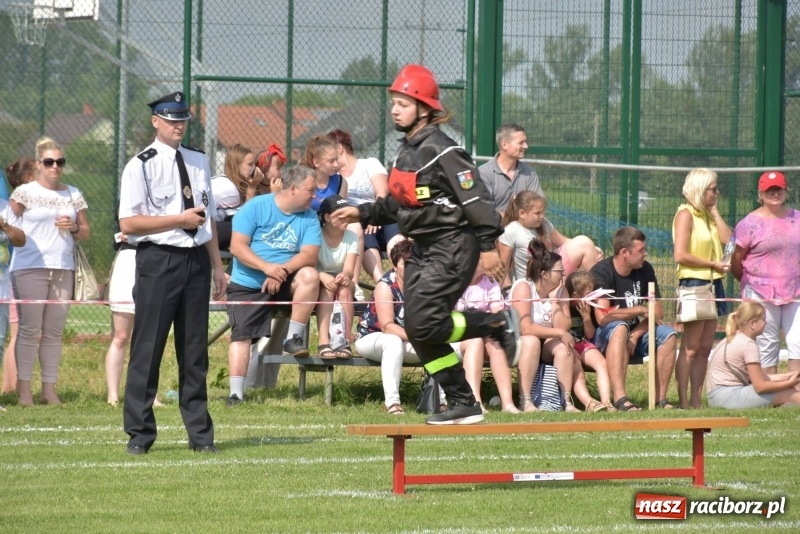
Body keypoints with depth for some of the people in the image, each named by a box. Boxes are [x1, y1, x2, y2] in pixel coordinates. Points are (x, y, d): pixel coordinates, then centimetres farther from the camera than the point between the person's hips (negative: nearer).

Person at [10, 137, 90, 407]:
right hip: (30, 267, -4)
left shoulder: (74, 195, 14)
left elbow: (86, 233, 17)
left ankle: (49, 389, 5)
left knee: (54, 331, 3)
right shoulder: (24, 192, 2)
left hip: (63, 268, 4)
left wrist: (73, 227, -2)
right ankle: (24, 389, -6)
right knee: (30, 329, -7)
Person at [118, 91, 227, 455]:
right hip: (158, 260, -5)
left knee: (195, 349, 8)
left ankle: (200, 433, 13)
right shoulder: (141, 166, -5)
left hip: (196, 259, 5)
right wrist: (180, 220, -15)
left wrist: (216, 265, 14)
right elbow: (128, 223, -10)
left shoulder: (198, 162, 14)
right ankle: (140, 433, 3)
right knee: (147, 347, -4)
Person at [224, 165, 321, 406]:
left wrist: (282, 271, -24)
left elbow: (310, 255, -7)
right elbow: (237, 246, -9)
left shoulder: (308, 217, 5)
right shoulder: (256, 207, -3)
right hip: (247, 285, -2)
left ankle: (294, 339, -16)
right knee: (241, 334, -16)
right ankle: (236, 393, -17)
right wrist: (266, 267, -23)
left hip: (284, 284, 2)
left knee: (309, 275, -27)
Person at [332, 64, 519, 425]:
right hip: (422, 248, 10)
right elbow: (397, 205, 21)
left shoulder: (441, 150, -16)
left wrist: (488, 246, -23)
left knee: (424, 323, -19)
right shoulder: (407, 151, 12)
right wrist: (362, 213, 10)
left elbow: (473, 197, -19)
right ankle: (463, 405, 12)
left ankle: (497, 325, 2)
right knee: (419, 332, 5)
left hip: (452, 247, -10)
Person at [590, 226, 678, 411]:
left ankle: (660, 398, -21)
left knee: (668, 334, -19)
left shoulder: (645, 270, 3)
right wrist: (640, 310, -17)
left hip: (635, 334, 6)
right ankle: (620, 398, -50)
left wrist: (636, 335, -16)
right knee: (619, 328, -38)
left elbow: (658, 313, 2)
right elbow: (603, 317, -27)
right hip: (605, 337, -6)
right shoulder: (601, 272, -16)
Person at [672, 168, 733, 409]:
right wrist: (713, 264, -14)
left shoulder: (706, 215, 15)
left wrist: (715, 212, 2)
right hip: (694, 282, -9)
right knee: (690, 348, -7)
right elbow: (680, 255, -19)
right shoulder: (686, 214, -10)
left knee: (705, 347, 9)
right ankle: (683, 401, -5)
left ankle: (696, 400, 13)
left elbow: (728, 239, 3)